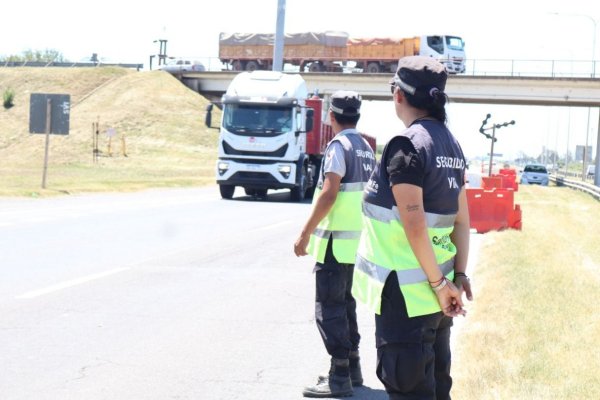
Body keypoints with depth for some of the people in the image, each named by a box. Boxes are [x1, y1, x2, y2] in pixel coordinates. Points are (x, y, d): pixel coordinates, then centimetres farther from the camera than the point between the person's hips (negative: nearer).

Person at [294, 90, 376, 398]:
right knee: (345, 303, 18)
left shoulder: (339, 146, -13)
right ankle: (352, 367, 23)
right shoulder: (366, 148, 13)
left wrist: (305, 233, -18)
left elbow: (328, 194, -21)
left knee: (328, 308, -6)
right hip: (358, 239, 9)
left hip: (336, 242, -9)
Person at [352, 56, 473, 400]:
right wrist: (459, 274, 11)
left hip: (405, 294, -9)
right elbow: (462, 220, 11)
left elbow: (413, 225, -21)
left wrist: (440, 284, -16)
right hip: (435, 292, 9)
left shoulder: (407, 146, -16)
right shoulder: (452, 145, 10)